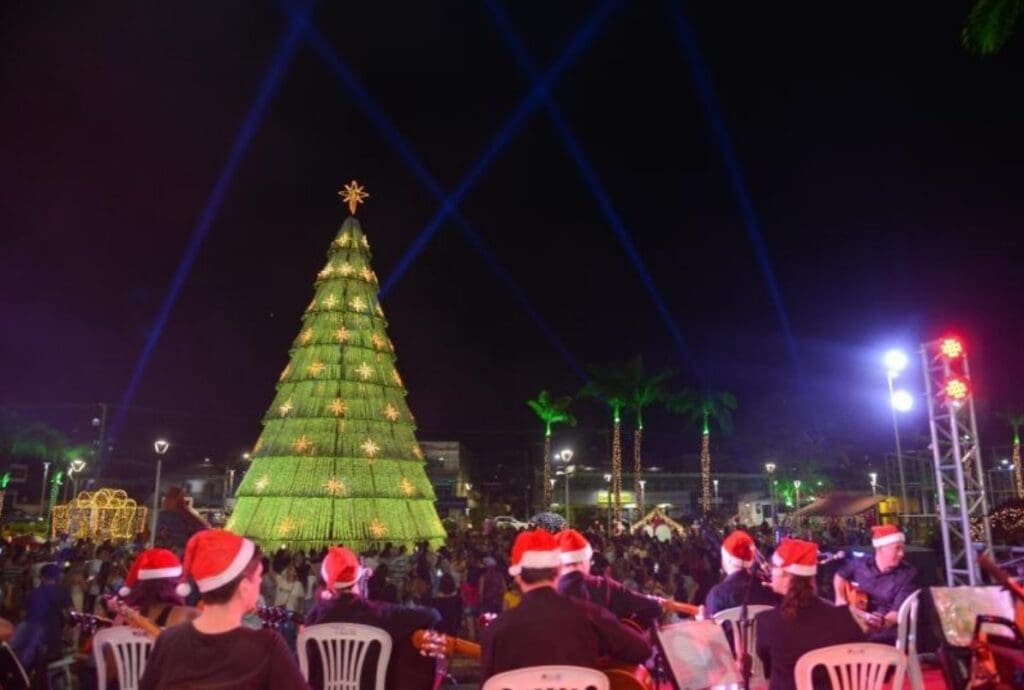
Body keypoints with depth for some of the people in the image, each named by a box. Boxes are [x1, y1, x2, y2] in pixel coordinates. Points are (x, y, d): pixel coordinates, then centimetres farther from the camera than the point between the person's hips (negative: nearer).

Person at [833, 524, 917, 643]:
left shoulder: (908, 573, -3)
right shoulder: (861, 563, 6)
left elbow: (900, 612, -11)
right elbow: (840, 575, 27)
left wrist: (882, 622, -30)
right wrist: (840, 598, 12)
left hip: (884, 636, -3)